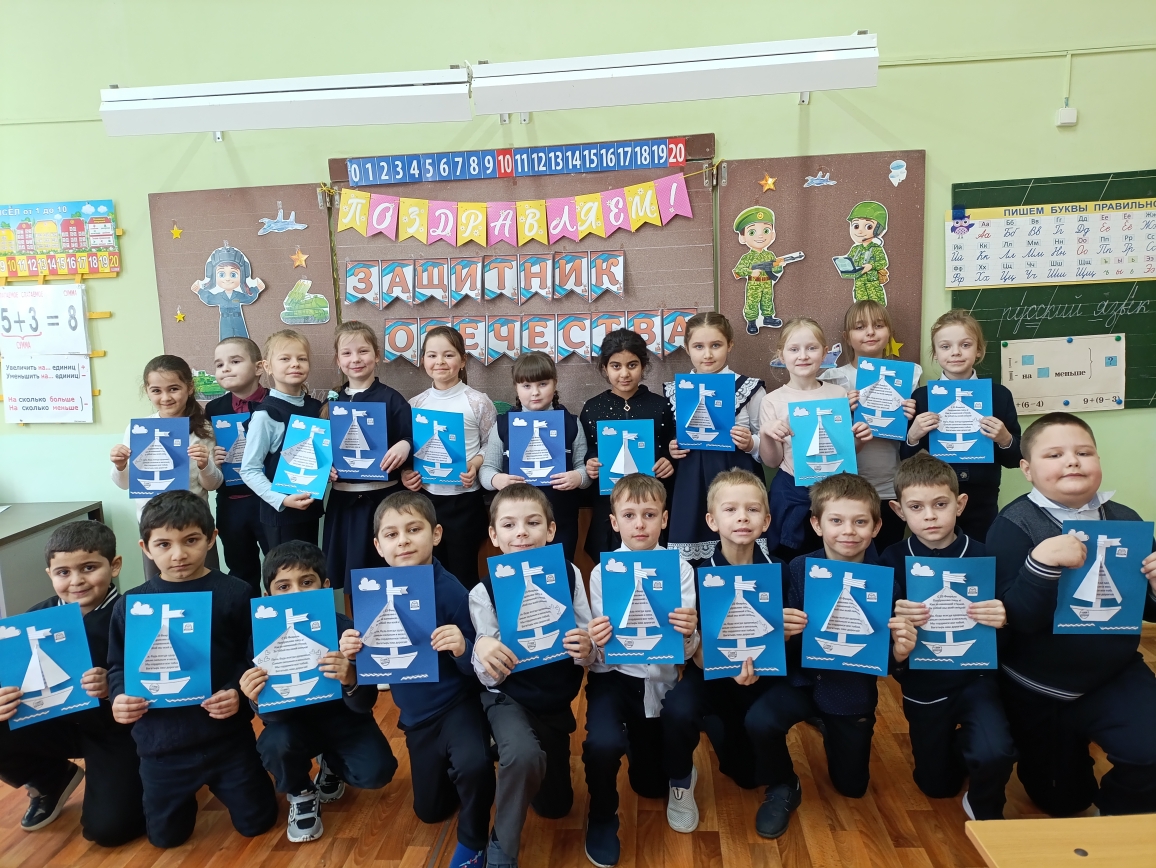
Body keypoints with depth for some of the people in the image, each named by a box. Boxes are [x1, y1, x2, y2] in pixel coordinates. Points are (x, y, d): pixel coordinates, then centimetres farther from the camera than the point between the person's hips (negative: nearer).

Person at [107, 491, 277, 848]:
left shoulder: (236, 594, -10)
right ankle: (191, 789, 48)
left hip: (227, 735, -1)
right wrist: (120, 698, -15)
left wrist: (237, 692, -24)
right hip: (161, 742, 2)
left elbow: (255, 657, -7)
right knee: (165, 835, 17)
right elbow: (119, 666, 5)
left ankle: (219, 782, 44)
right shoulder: (131, 604, -3)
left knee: (256, 822, 13)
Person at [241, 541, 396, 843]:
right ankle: (300, 795, 4)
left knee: (377, 772, -21)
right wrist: (258, 700, -42)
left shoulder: (345, 629, -25)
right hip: (295, 722, 1)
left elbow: (365, 704, -24)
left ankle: (331, 765, 17)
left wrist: (350, 681, -48)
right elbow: (273, 714, -17)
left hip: (343, 718, 0)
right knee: (275, 743, -32)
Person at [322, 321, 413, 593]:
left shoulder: (391, 398, -4)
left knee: (380, 572, 1)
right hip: (342, 498, 5)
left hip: (381, 496, -5)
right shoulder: (333, 401, 10)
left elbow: (414, 437, -9)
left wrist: (405, 445, -30)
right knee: (346, 573, 11)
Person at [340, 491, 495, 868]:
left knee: (473, 764, -35)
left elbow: (475, 668, -19)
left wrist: (462, 650, -41)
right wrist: (354, 653, -21)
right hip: (415, 714, 5)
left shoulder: (451, 591, -24)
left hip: (457, 703, -5)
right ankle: (452, 768, 51)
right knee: (430, 810, 18)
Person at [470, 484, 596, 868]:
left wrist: (586, 649, -30)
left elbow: (589, 651, -7)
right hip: (508, 699, -3)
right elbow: (491, 679, -16)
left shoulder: (569, 576, -13)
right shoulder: (484, 591, -17)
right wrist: (482, 650, -37)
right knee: (524, 754, -36)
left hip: (557, 702, 4)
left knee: (555, 806, 18)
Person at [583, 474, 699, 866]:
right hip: (613, 675, -1)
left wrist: (689, 634, -33)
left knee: (652, 784, 14)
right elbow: (599, 655, -9)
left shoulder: (680, 569, -9)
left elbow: (686, 652, -10)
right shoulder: (602, 572, -10)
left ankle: (634, 738, 48)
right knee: (602, 743, -31)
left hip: (658, 679, 2)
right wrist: (597, 644, -32)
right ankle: (602, 819, 2)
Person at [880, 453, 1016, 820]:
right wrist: (898, 620, -38)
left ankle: (985, 810, 8)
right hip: (924, 686, 2)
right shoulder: (894, 560, -12)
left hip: (975, 676, -1)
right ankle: (960, 744, 49)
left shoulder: (981, 555, -14)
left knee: (994, 754, -28)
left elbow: (1005, 618, -10)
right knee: (937, 786, 14)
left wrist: (1002, 620, -33)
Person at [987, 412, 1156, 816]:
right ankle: (1072, 752, 49)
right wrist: (1043, 562, -38)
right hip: (1039, 688, -2)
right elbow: (1017, 619, -24)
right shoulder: (1013, 525, -16)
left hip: (1116, 675, 2)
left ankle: (1120, 819, 11)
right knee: (1061, 801, 15)